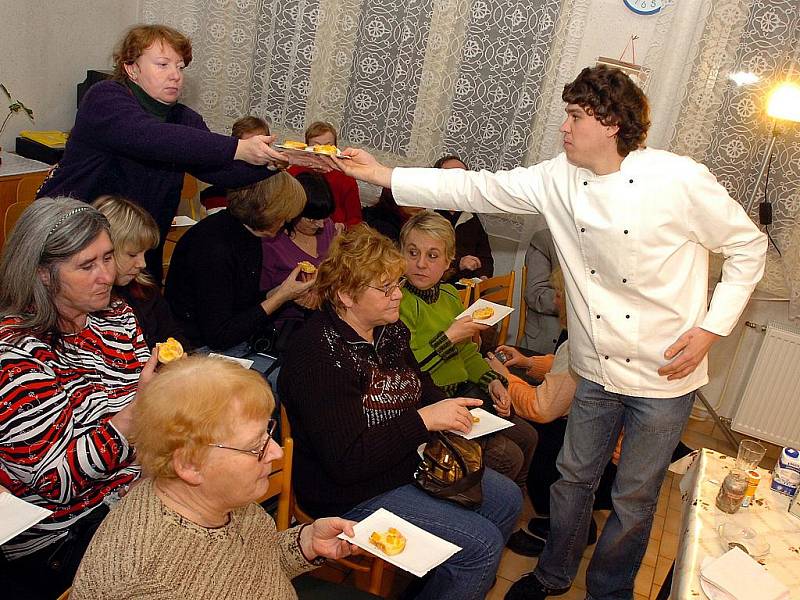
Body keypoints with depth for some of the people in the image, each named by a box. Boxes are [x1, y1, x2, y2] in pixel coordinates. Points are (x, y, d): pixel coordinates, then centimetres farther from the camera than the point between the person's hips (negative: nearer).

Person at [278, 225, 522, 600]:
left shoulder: (389, 330, 1)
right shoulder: (319, 356, -26)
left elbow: (420, 385, 19)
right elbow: (346, 461, -30)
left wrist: (448, 412, -4)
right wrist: (424, 420, -29)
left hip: (410, 463, 9)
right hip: (355, 495, -9)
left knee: (507, 499, 12)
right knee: (482, 543, -15)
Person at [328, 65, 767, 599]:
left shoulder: (679, 179, -16)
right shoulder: (560, 179, -3)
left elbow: (749, 244, -5)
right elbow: (477, 190, -2)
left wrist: (711, 328, -11)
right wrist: (384, 175, -5)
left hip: (664, 374, -4)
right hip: (598, 370, 4)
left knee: (635, 498, 13)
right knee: (575, 477, 19)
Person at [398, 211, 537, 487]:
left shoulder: (450, 295, 9)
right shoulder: (398, 301, -16)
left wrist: (492, 380, 2)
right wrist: (449, 338, -21)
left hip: (464, 393, 8)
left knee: (526, 436, 8)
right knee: (506, 456, -14)